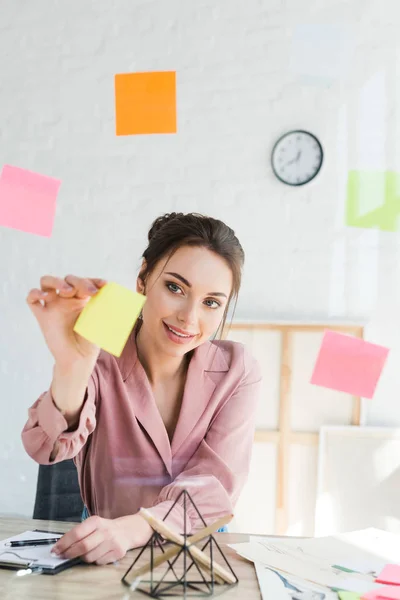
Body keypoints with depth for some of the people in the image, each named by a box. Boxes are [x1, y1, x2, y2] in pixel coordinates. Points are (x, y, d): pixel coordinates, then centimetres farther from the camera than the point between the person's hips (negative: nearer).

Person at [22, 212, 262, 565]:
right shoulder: (100, 359, -9)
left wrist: (135, 527, -29)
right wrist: (72, 369, -43)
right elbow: (49, 449, -23)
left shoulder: (237, 372, -7)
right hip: (101, 554, -1)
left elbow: (216, 484, -12)